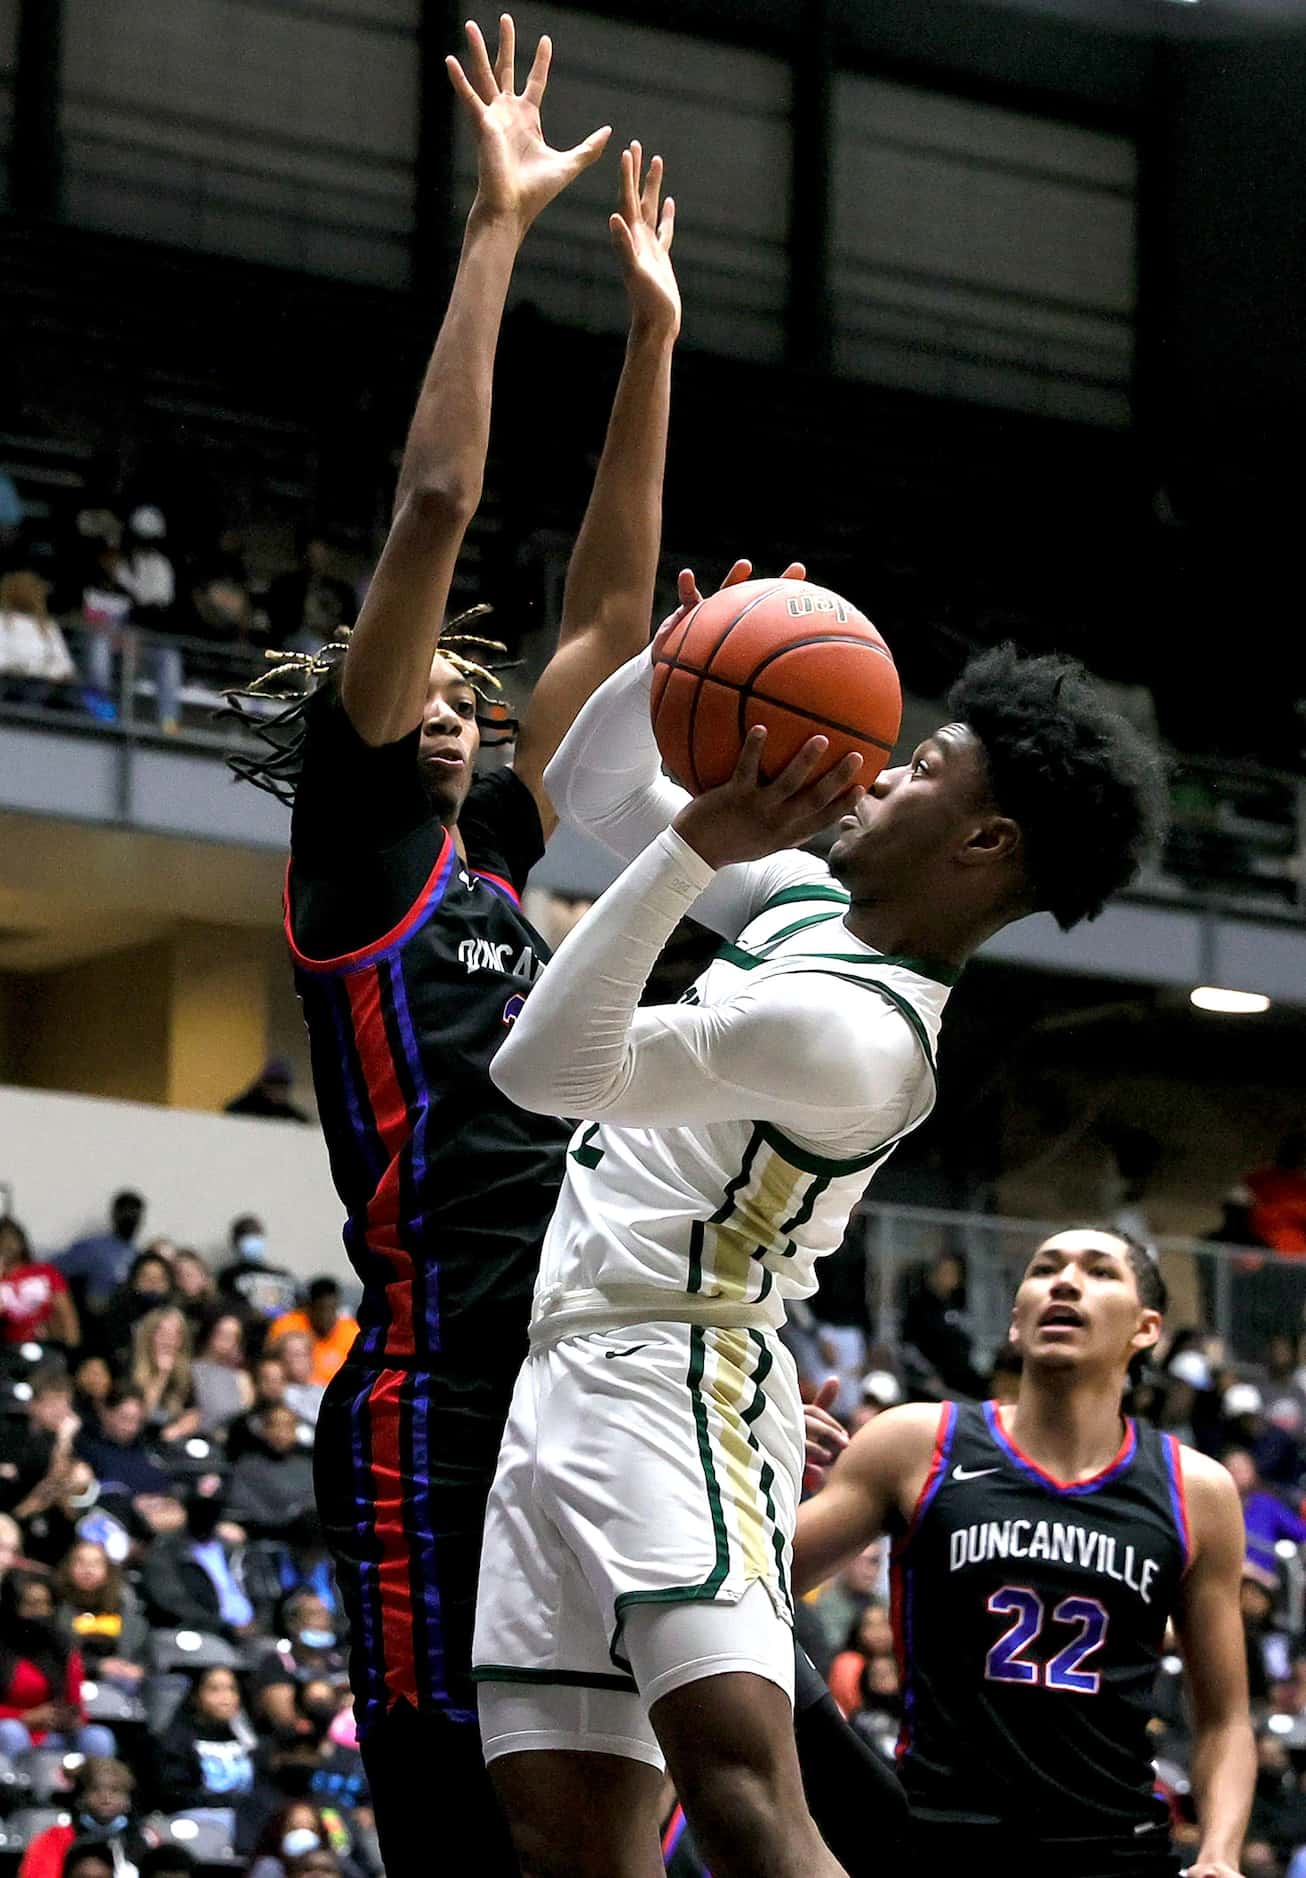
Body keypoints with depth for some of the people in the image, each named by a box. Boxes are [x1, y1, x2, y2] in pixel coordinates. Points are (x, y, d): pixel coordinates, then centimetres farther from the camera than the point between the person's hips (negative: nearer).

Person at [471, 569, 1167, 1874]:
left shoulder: (852, 1032, -17)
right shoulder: (808, 905, 12)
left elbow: (543, 1067, -23)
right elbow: (589, 784, 23)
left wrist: (698, 843, -26)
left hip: (669, 1382, -10)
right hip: (567, 1376, 10)